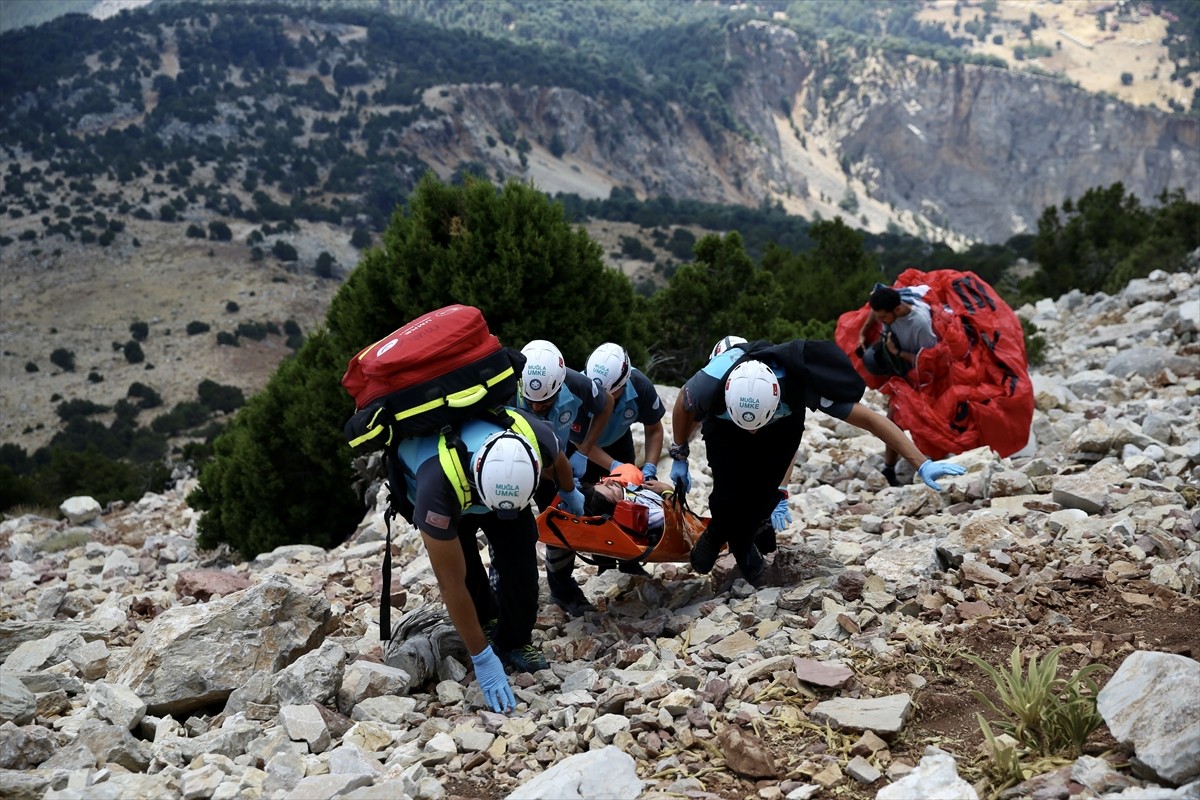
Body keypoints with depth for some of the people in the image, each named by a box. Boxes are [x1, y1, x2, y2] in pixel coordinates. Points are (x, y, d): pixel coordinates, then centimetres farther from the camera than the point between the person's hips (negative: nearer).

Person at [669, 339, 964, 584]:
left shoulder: (797, 383, -42)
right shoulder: (710, 383, -42)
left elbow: (869, 418, -35)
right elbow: (682, 405, -15)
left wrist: (922, 464, -36)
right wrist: (679, 456, -2)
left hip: (781, 427, 0)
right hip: (724, 427, 0)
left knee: (763, 494, -14)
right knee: (729, 495, -17)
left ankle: (741, 544, 18)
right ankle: (715, 536, 18)